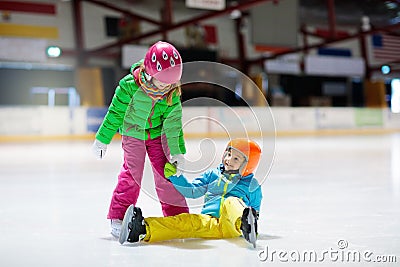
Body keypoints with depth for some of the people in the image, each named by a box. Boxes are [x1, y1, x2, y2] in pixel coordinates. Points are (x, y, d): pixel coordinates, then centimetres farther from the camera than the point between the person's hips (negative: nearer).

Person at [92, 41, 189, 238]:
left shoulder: (172, 94, -19)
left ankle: (177, 214, 10)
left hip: (157, 134, 2)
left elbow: (173, 124, -9)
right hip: (133, 133, -2)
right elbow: (115, 114, -15)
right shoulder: (130, 85, -28)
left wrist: (177, 151, -11)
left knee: (165, 171, -2)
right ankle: (118, 218, -3)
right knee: (132, 172, -12)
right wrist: (102, 139, -7)